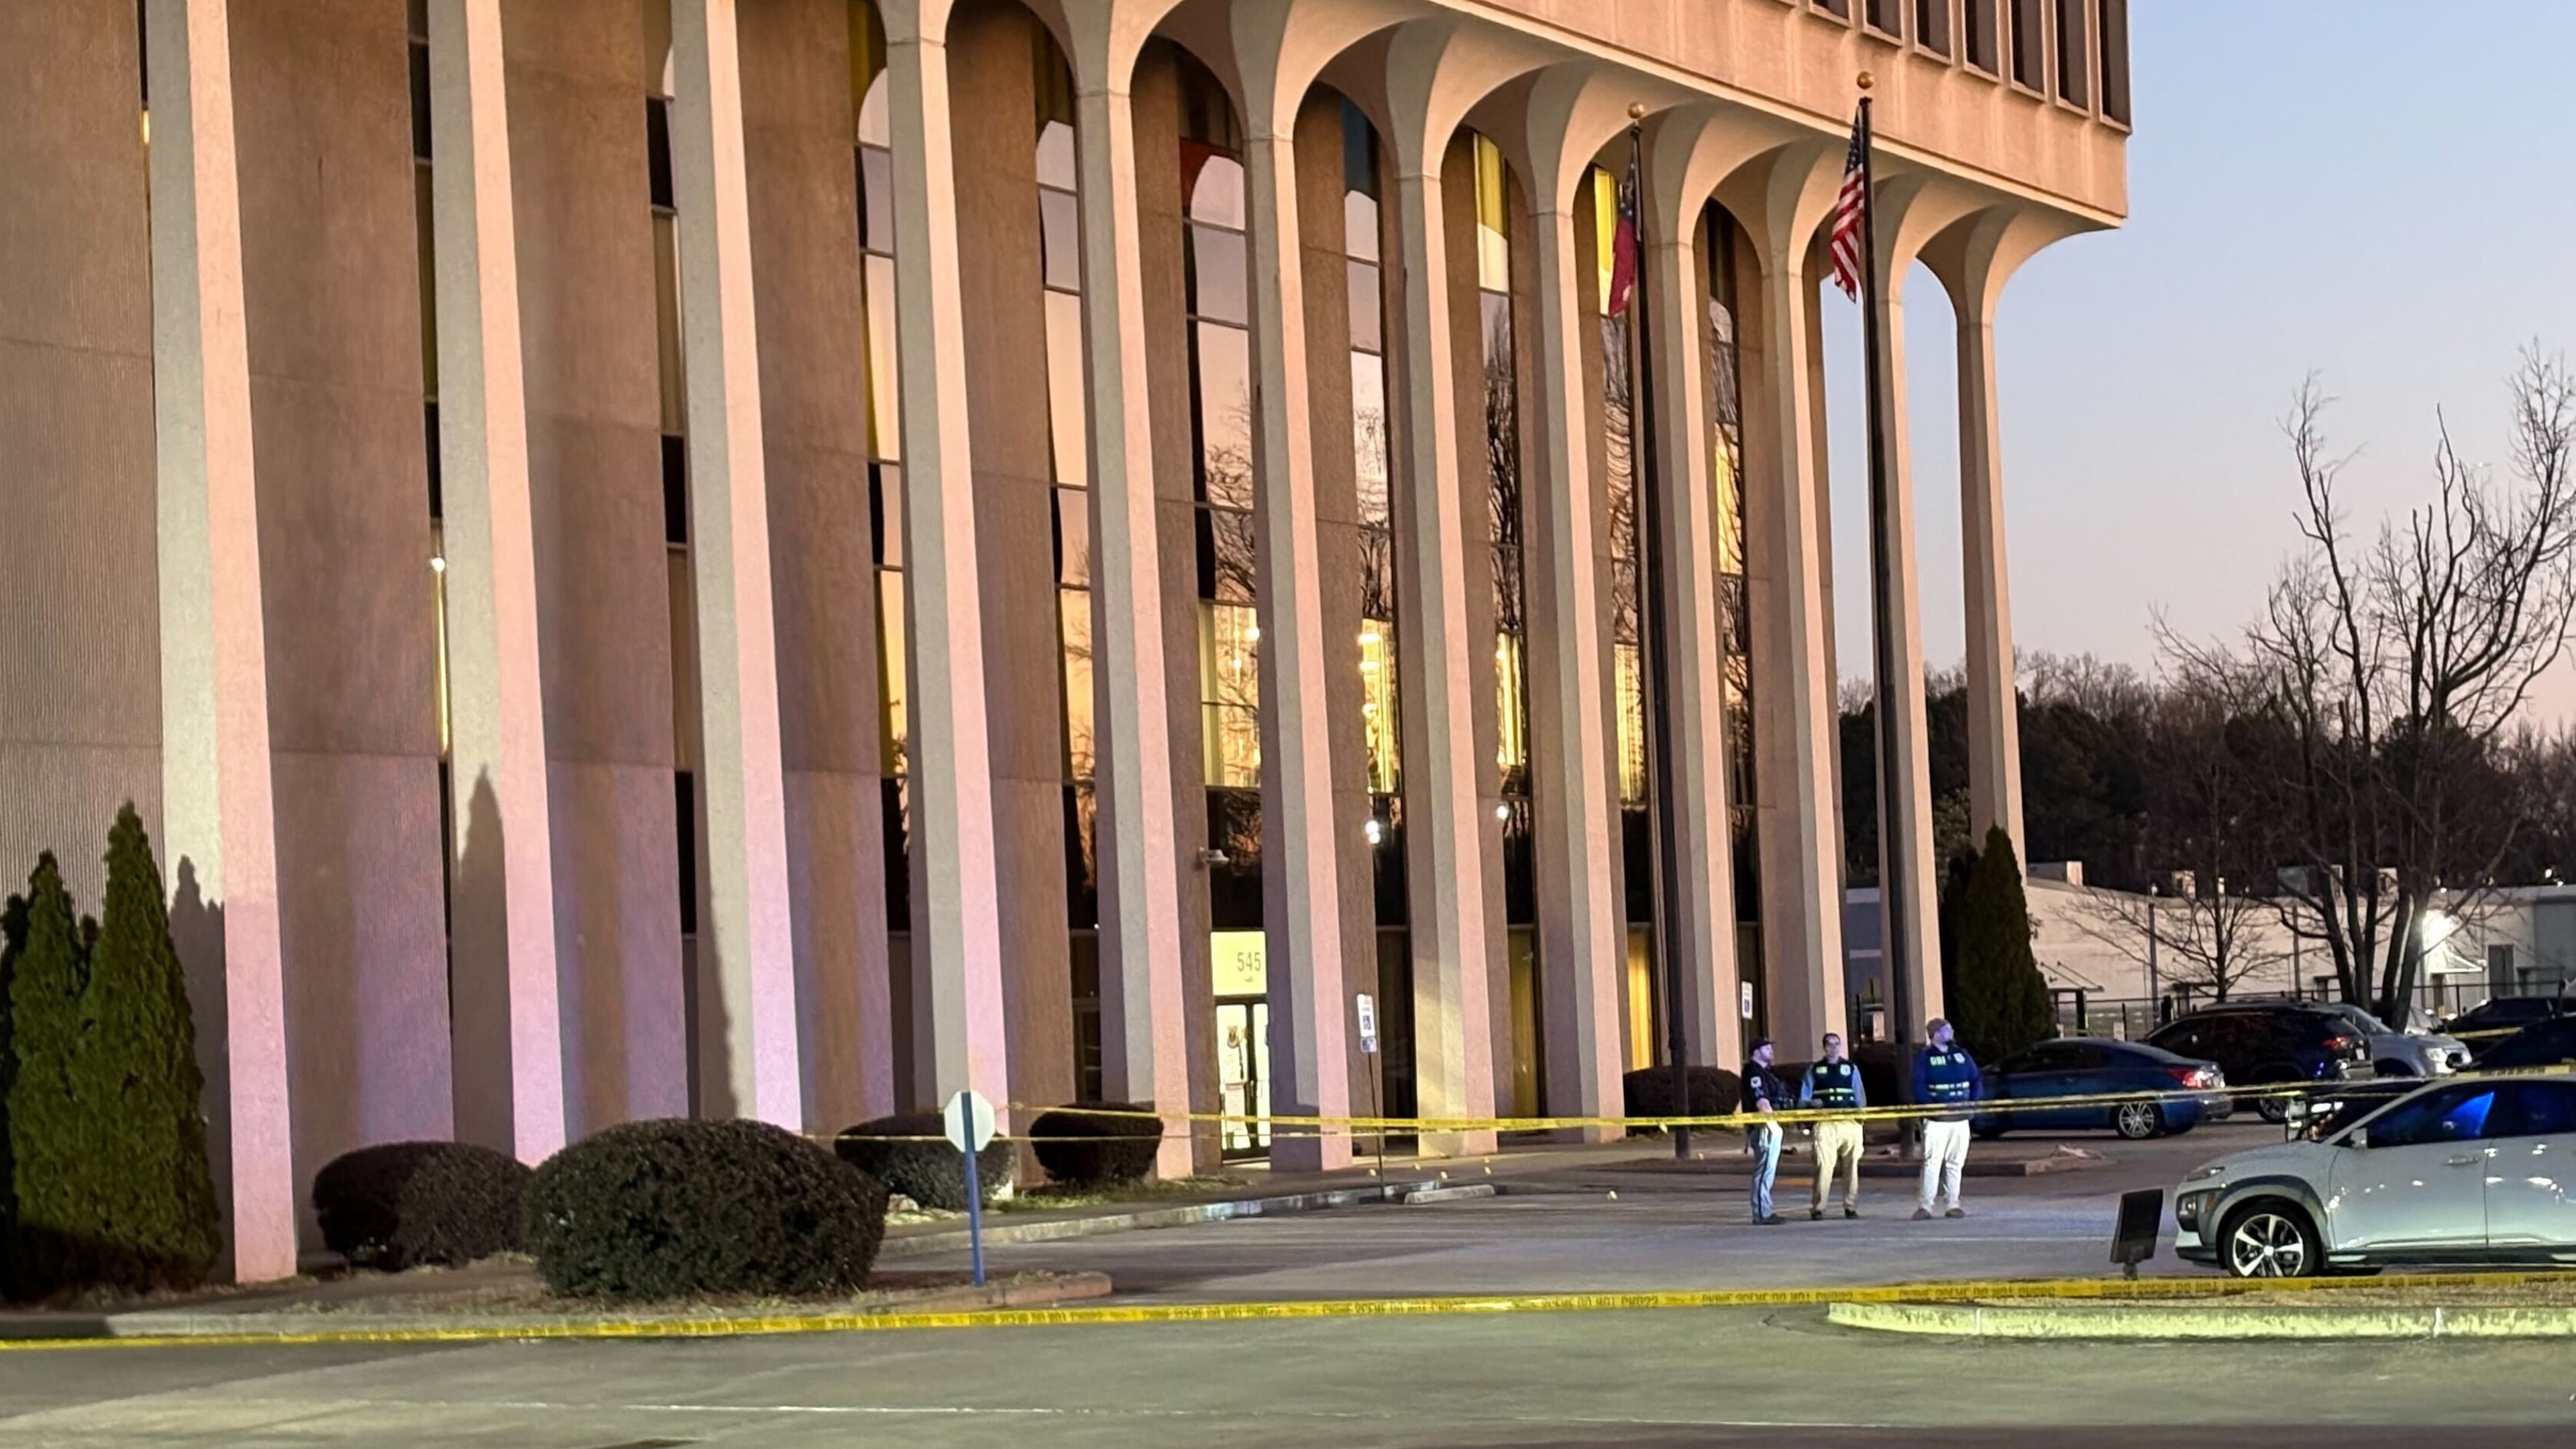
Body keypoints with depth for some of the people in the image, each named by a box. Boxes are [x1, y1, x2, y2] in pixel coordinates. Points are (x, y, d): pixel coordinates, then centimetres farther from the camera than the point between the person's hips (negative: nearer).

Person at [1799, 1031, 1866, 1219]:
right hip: (1825, 1124, -2)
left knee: (1851, 1166, 2)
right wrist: (1811, 1103, -13)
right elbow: (1803, 1099, 9)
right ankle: (1817, 1208, -8)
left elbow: (1860, 1097, 15)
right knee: (1823, 1165, -11)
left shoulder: (1851, 1068, 16)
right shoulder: (1814, 1070, 13)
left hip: (1849, 1123, 2)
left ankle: (1851, 1207, 10)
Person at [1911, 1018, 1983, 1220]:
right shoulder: (1925, 1058, 0)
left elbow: (1977, 1081, 13)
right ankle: (1924, 1206, -9)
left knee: (1955, 1163, 7)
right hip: (1936, 1119, -5)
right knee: (1932, 1162, -11)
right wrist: (1934, 1107, -22)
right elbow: (1919, 1087, -9)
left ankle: (1952, 1205, 13)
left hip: (1961, 1118, 5)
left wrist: (1973, 1103, -3)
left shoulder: (1961, 1054, 13)